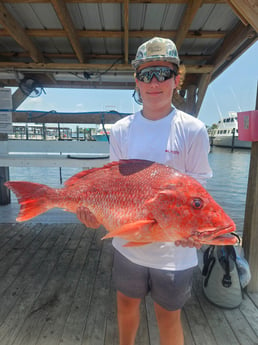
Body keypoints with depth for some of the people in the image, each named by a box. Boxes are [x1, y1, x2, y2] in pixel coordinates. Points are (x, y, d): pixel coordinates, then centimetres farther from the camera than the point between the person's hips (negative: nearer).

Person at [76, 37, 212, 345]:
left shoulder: (193, 130, -11)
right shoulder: (120, 130, -2)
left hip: (174, 249, -3)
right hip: (128, 244, 4)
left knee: (168, 318, 19)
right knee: (126, 304, 27)